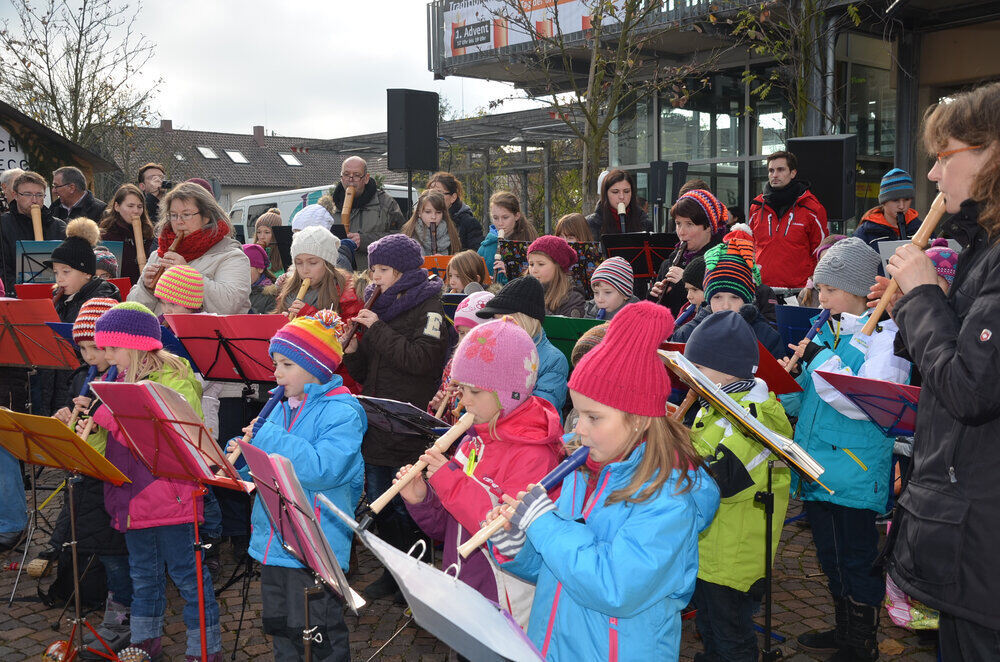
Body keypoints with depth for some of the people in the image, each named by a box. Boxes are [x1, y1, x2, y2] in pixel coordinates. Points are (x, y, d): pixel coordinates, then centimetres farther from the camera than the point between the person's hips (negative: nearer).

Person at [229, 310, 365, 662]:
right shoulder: (282, 408, 10)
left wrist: (267, 436, -24)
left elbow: (322, 469, -29)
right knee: (279, 627, 19)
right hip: (273, 540, 8)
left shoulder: (342, 412, -14)